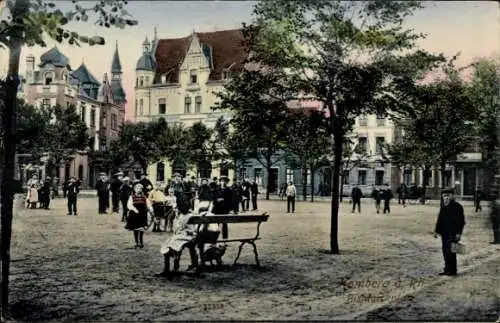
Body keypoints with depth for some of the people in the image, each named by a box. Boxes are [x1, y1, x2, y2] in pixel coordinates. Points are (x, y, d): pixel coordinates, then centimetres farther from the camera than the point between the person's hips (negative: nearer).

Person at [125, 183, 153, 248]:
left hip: (142, 215, 0)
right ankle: (137, 243, 15)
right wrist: (134, 209, -25)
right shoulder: (132, 197, 4)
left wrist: (151, 209, -20)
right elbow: (129, 205, -7)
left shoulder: (144, 197, 7)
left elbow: (148, 204, 0)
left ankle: (141, 243, 3)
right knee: (135, 229, 6)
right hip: (134, 215, 0)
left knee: (141, 229, -6)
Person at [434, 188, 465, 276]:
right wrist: (436, 231, 15)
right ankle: (447, 270, 18)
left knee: (450, 252, -7)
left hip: (453, 234, -7)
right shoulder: (443, 207, 13)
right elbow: (439, 219, 19)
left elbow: (461, 221, -11)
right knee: (445, 252, 10)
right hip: (444, 233, 7)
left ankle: (452, 271, 0)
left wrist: (458, 233, -16)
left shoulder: (457, 206, -8)